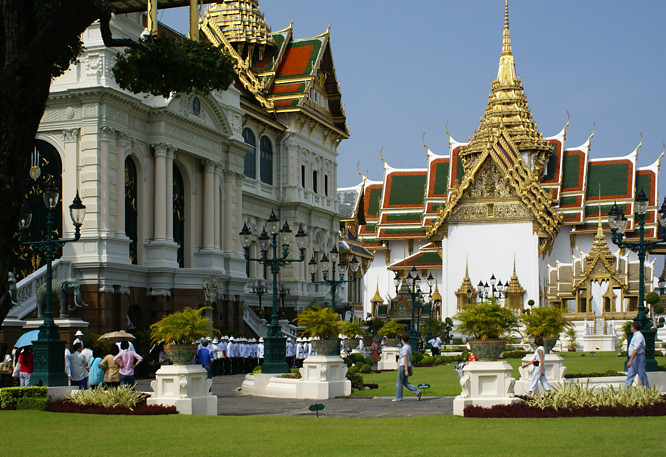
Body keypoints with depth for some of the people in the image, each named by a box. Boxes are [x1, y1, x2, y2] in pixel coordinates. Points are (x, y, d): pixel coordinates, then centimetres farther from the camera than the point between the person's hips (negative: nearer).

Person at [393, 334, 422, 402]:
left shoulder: (404, 348, -15)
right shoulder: (409, 347, 13)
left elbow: (405, 359, -18)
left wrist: (406, 370, -20)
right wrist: (410, 368, 24)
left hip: (403, 366, -9)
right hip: (408, 366, 9)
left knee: (399, 382, 2)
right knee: (405, 382, 13)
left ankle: (398, 398, 7)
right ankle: (417, 392, 1)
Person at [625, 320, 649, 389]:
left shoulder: (638, 336, -16)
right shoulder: (635, 335, 15)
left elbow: (635, 349, -23)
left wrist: (630, 361, -26)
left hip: (638, 357, -10)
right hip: (634, 358, 10)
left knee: (642, 376, -3)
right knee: (630, 375, 6)